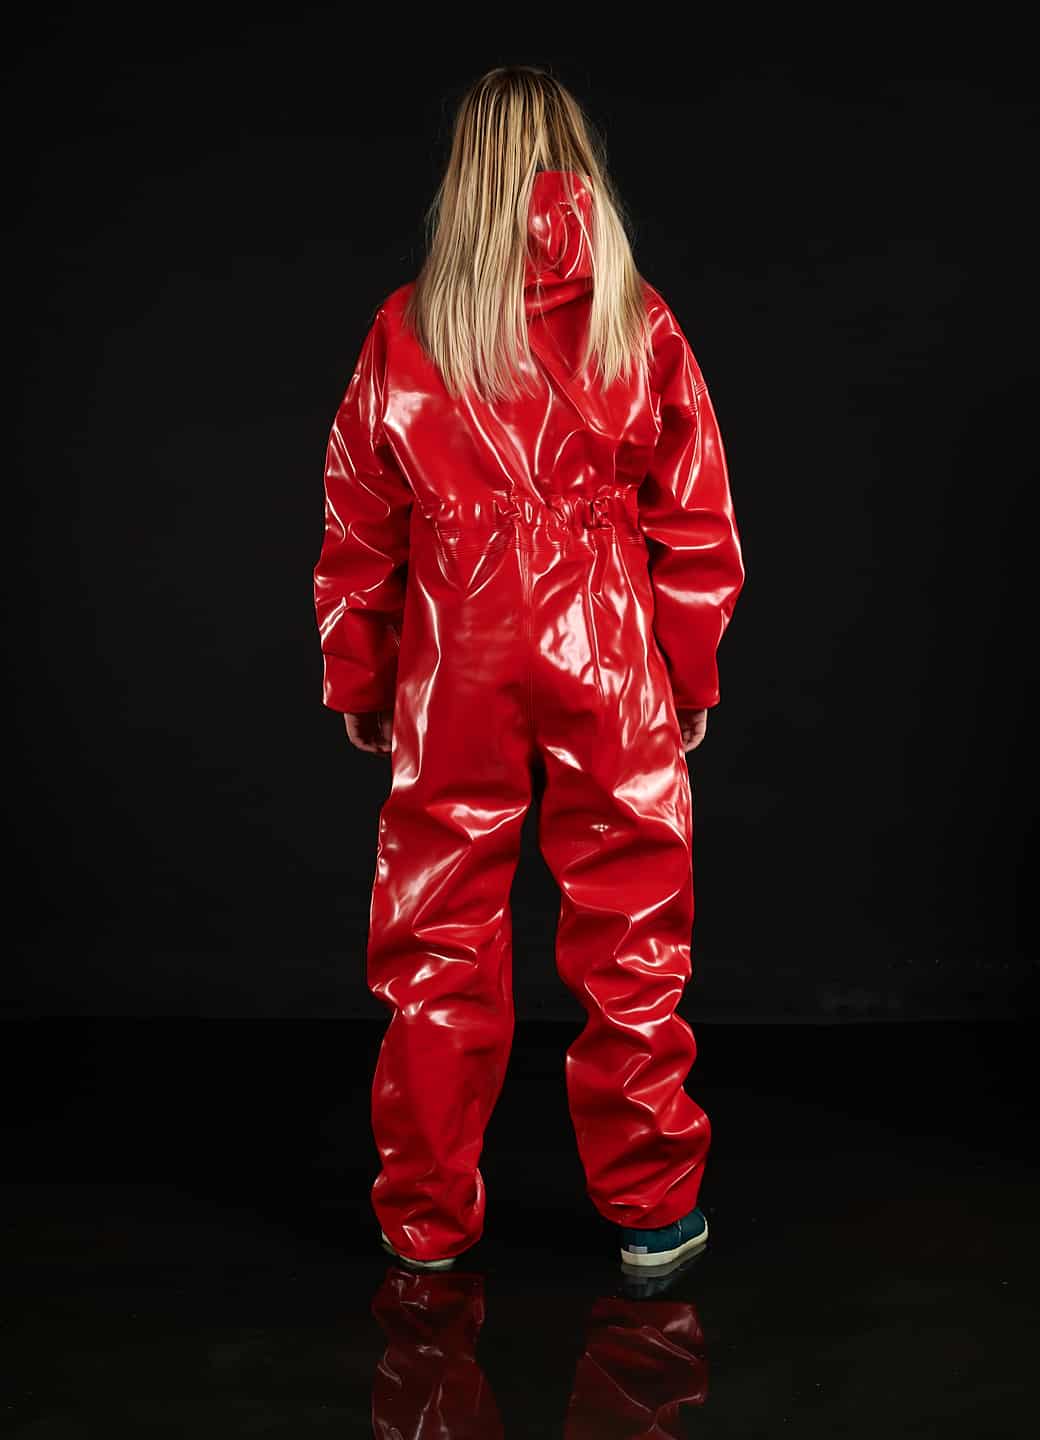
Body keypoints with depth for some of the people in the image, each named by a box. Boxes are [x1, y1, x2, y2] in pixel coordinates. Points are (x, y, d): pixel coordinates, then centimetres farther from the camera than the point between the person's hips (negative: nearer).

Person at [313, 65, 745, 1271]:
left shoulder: (408, 327, 1)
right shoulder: (637, 321, 0)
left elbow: (358, 525, 4)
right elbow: (695, 517, 1)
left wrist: (356, 685, 13)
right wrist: (694, 675, 9)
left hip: (455, 667, 1)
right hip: (609, 663, 0)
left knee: (439, 941, 10)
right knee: (628, 936, 9)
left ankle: (429, 1217, 21)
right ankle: (650, 1208, 20)